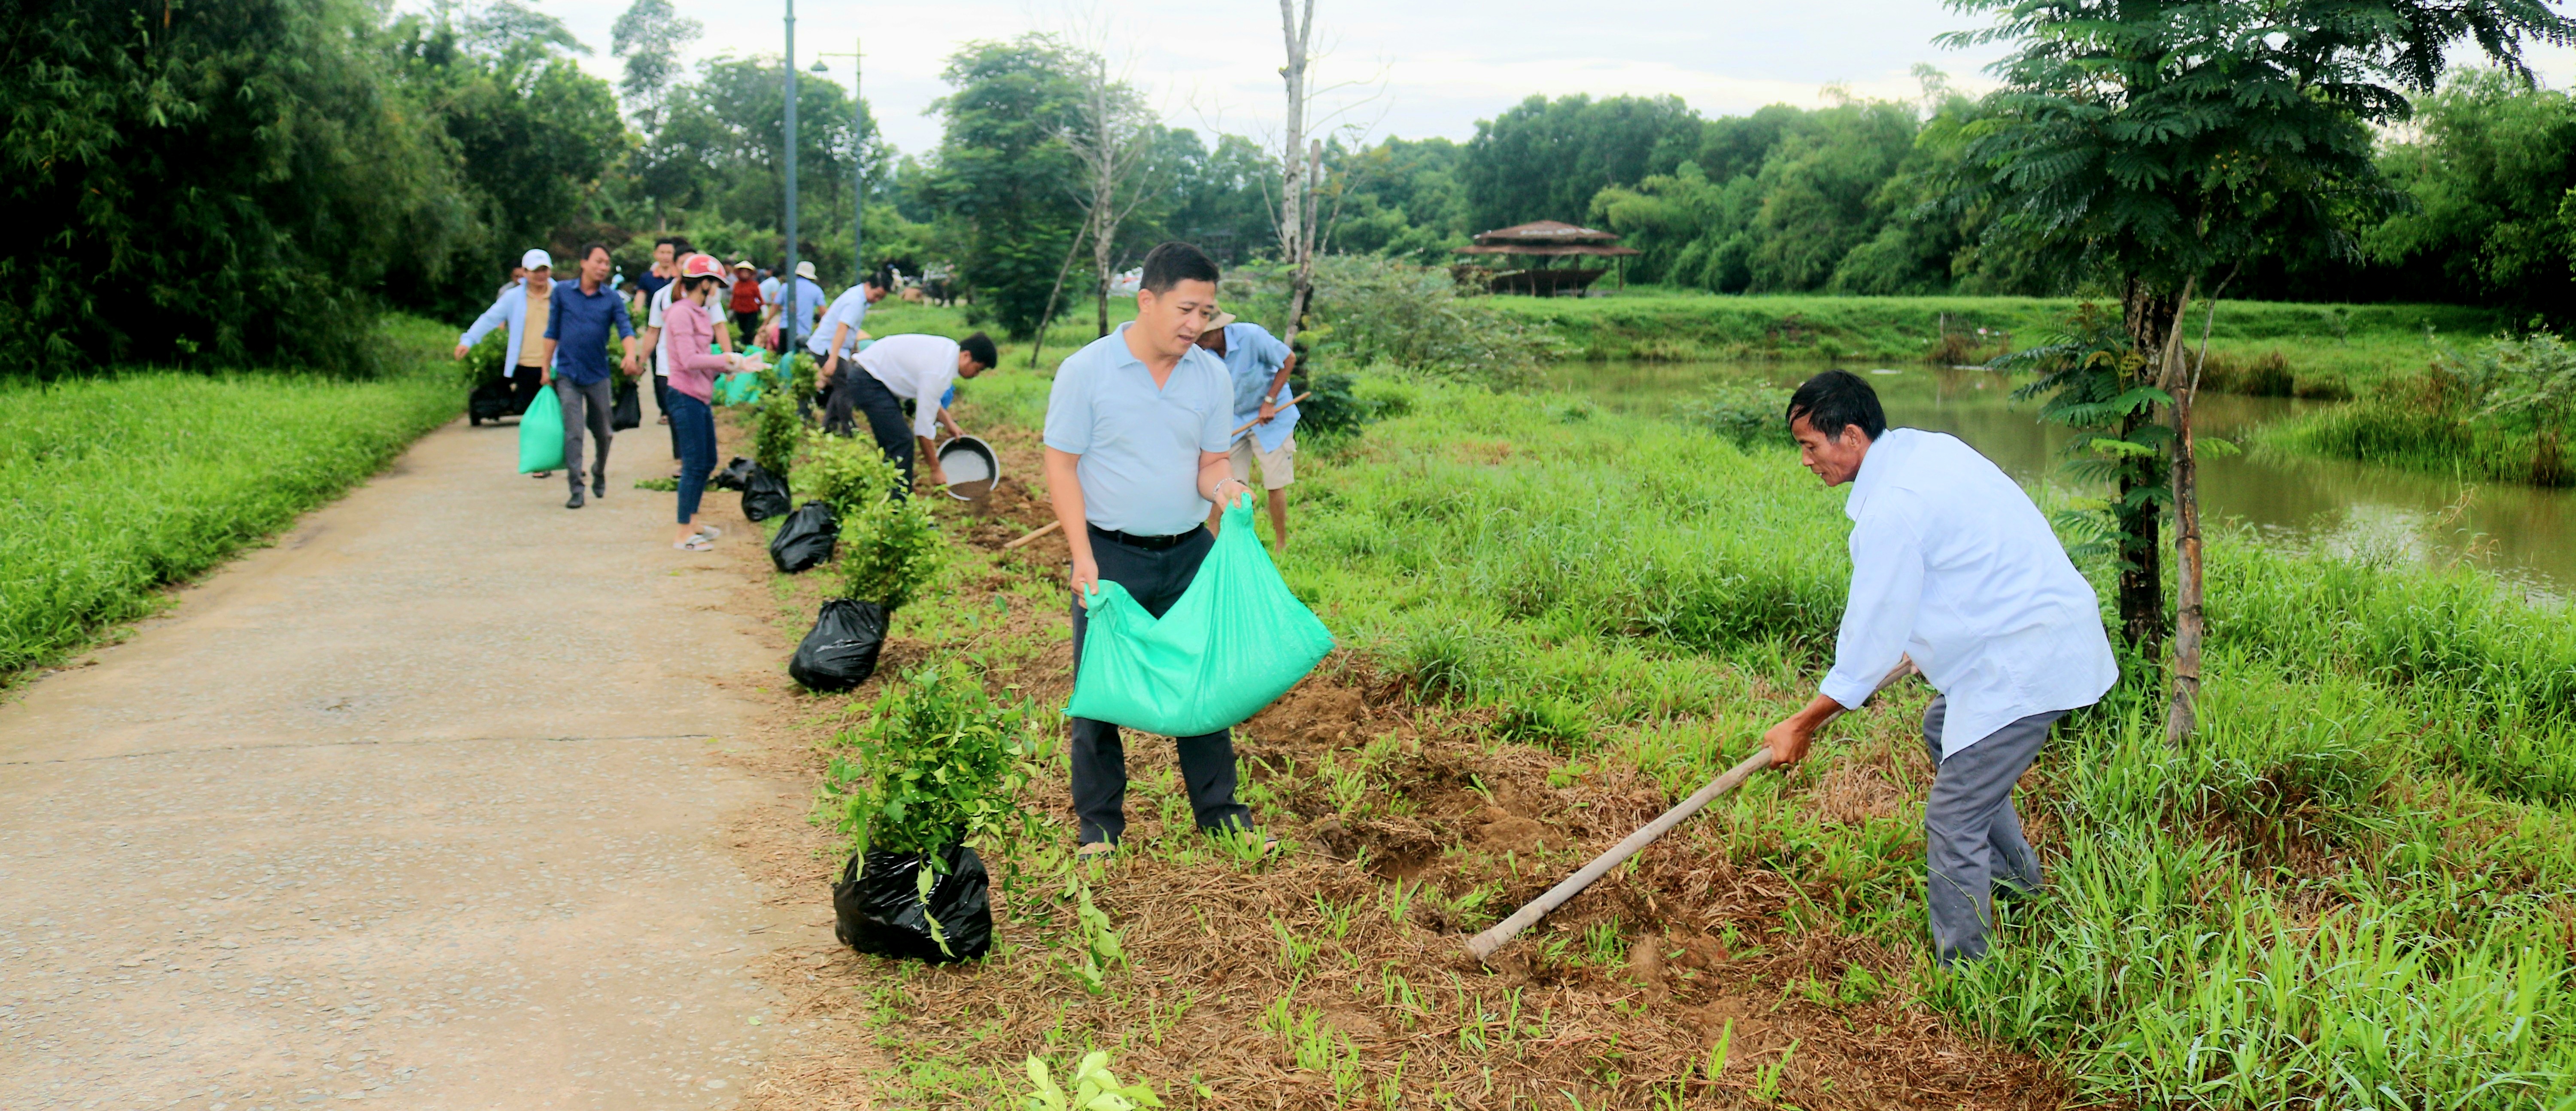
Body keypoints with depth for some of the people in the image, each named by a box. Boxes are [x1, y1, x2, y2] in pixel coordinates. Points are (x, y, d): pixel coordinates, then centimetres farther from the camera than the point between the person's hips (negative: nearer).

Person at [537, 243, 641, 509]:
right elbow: (553, 332, 8)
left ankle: (599, 473, 38)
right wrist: (547, 367, 5)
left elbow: (626, 328, -12)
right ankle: (576, 490, -6)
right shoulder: (562, 292, 2)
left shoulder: (612, 299, 1)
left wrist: (631, 356, -32)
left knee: (603, 432, 12)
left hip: (598, 375, 1)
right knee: (573, 433, -8)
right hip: (568, 374, -1)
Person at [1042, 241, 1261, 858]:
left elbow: (1210, 460, 7)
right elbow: (1061, 465, -7)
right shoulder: (1086, 371, -9)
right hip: (1111, 554, -3)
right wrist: (1083, 558, -14)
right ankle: (1099, 822, 17)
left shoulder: (1212, 375, 1)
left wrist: (1222, 487, -18)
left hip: (1190, 552, 3)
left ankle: (1219, 811, 22)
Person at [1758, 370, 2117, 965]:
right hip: (2045, 619, 11)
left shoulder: (1892, 511, -24)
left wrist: (1801, 727, -9)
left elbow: (1873, 638, -18)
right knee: (1943, 732, 33)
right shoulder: (1924, 447, 6)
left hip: (2024, 662, -11)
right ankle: (2015, 871, 50)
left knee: (1953, 822, -8)